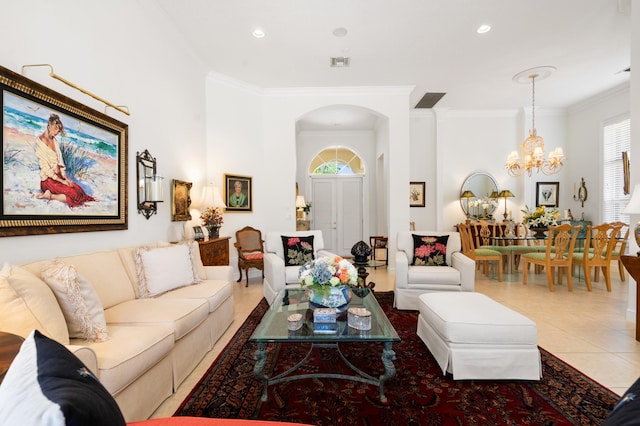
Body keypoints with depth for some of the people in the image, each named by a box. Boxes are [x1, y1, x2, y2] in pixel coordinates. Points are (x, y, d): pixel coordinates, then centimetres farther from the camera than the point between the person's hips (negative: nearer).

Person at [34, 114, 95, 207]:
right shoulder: (40, 141, -14)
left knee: (79, 191, -13)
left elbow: (59, 160, 11)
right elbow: (45, 167, -16)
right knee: (74, 195, -23)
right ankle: (49, 195, -5)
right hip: (48, 180, -8)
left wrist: (65, 178, 0)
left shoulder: (54, 140, 10)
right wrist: (62, 181, -15)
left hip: (59, 176, 8)